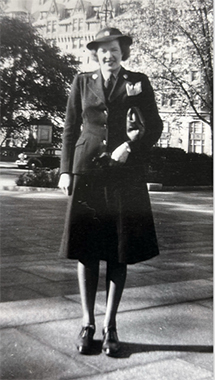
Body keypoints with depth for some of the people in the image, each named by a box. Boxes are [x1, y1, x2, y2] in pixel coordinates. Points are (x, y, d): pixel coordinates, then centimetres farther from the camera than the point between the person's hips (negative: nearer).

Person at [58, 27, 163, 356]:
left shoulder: (138, 82, 7)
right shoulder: (82, 82, 10)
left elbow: (153, 127, 3)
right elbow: (70, 130, 10)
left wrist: (131, 147, -14)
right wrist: (65, 171, 3)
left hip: (124, 175, 0)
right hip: (87, 173, 1)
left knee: (119, 251, 2)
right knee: (85, 249, 1)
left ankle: (110, 325, 13)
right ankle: (87, 324, 13)